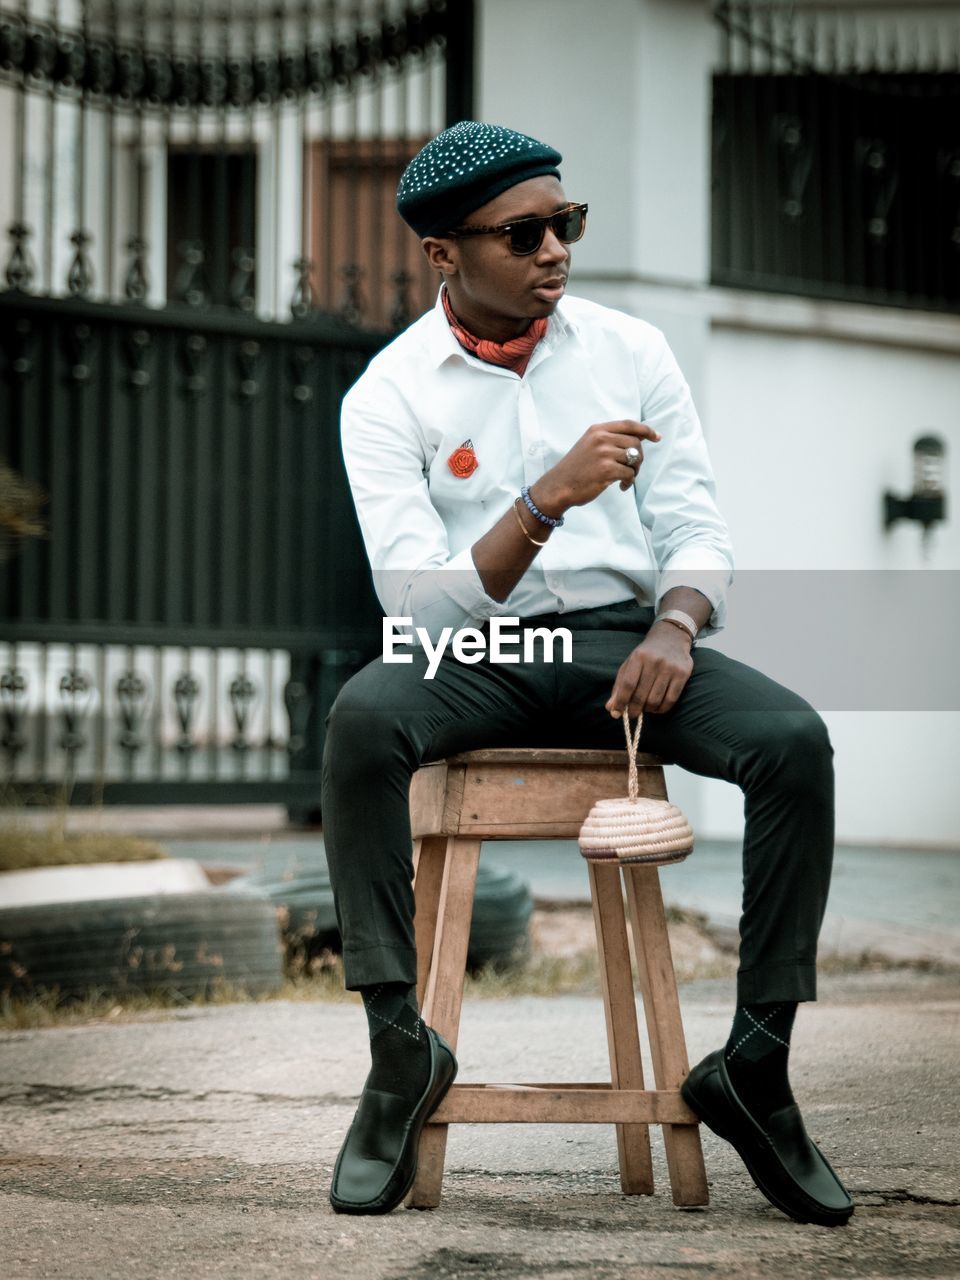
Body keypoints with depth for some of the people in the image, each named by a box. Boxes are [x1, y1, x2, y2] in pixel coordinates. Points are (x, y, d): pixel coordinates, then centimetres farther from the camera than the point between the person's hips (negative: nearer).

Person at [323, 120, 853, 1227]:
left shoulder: (629, 350, 7)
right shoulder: (388, 396, -3)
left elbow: (694, 524, 7)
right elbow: (420, 603, -13)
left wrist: (675, 627, -16)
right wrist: (548, 500, -27)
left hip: (621, 636, 2)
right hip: (472, 650, -2)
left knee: (795, 741, -26)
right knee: (361, 719, -36)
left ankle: (756, 1061, -18)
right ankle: (400, 1047, -26)